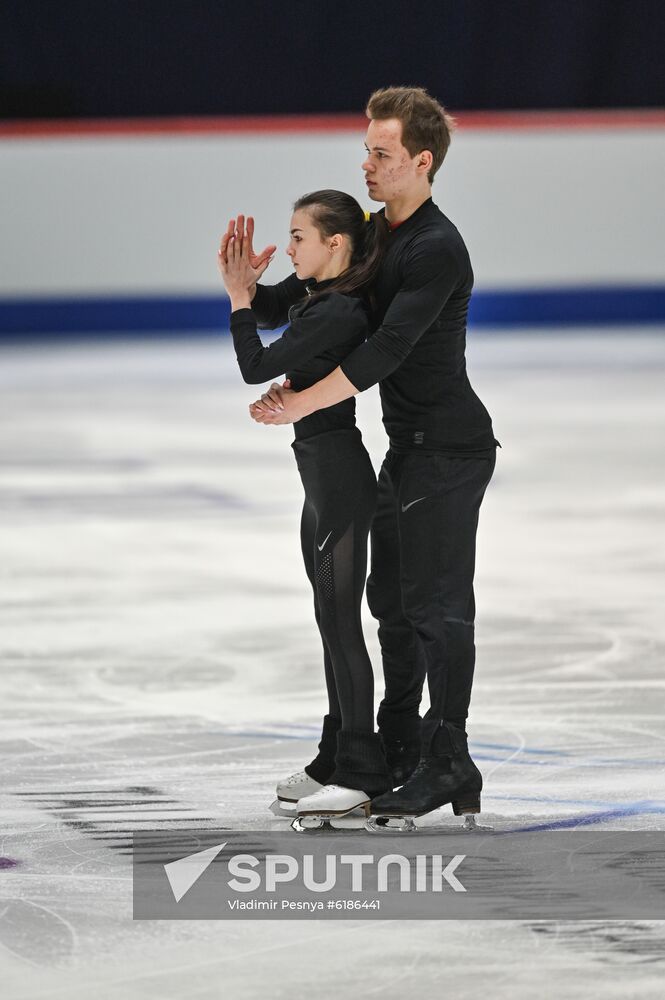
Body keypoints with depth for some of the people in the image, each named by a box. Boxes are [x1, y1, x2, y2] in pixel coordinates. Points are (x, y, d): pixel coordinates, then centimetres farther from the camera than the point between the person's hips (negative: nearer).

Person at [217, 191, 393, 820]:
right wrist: (242, 283, 5)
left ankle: (363, 774, 0)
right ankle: (336, 762, 25)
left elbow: (255, 367, -20)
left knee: (340, 620, -5)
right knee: (332, 619, 16)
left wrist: (238, 295, -9)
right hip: (325, 474, 10)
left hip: (339, 474, -10)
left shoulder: (339, 312, -20)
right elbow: (269, 313, 24)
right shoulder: (317, 297, 8)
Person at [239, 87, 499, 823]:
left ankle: (448, 764, -4)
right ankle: (399, 748, 27)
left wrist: (301, 404, -30)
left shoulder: (437, 250, -19)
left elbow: (386, 349, -27)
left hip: (449, 448, -10)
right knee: (392, 596, 16)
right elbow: (295, 299, 13)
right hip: (408, 448, 10)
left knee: (436, 604, -8)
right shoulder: (372, 236, 11)